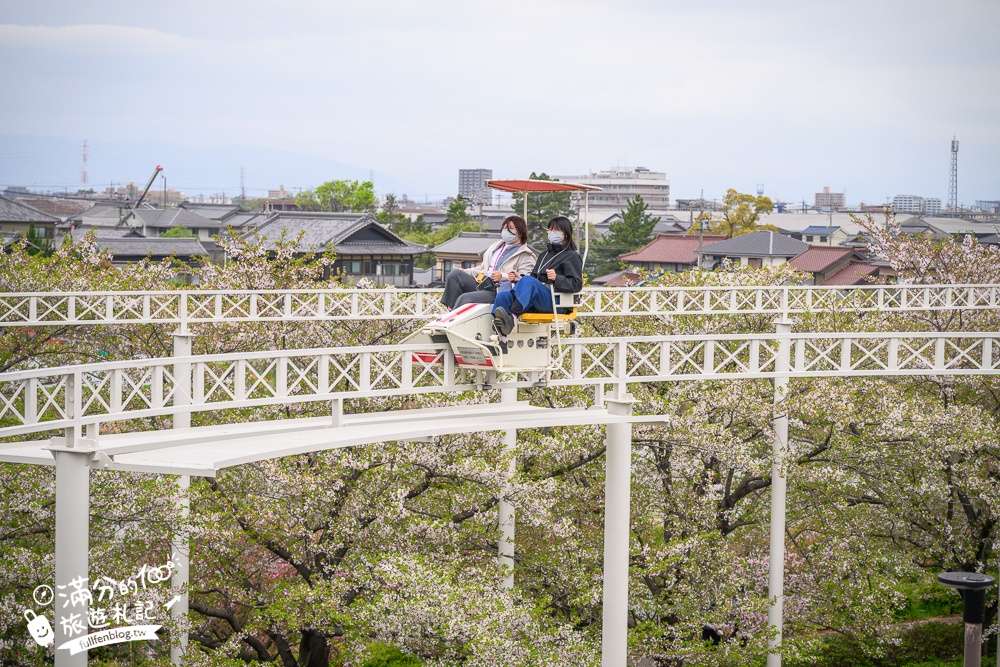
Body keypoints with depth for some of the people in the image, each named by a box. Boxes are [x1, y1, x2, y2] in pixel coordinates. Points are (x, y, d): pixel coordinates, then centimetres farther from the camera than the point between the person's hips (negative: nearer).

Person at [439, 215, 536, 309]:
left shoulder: (525, 255, 4)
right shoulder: (496, 246, 29)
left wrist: (503, 276, -25)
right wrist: (466, 272, 13)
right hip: (482, 284, 8)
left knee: (464, 298, -29)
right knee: (455, 273, -15)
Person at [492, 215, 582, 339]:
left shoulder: (572, 257, 11)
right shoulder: (544, 256, 35)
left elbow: (576, 284, -3)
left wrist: (557, 278, -21)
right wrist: (519, 280, 10)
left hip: (556, 302, -7)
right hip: (535, 304, 7)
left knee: (528, 281, -34)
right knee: (502, 296, -19)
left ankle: (512, 317, -55)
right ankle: (503, 339, -39)